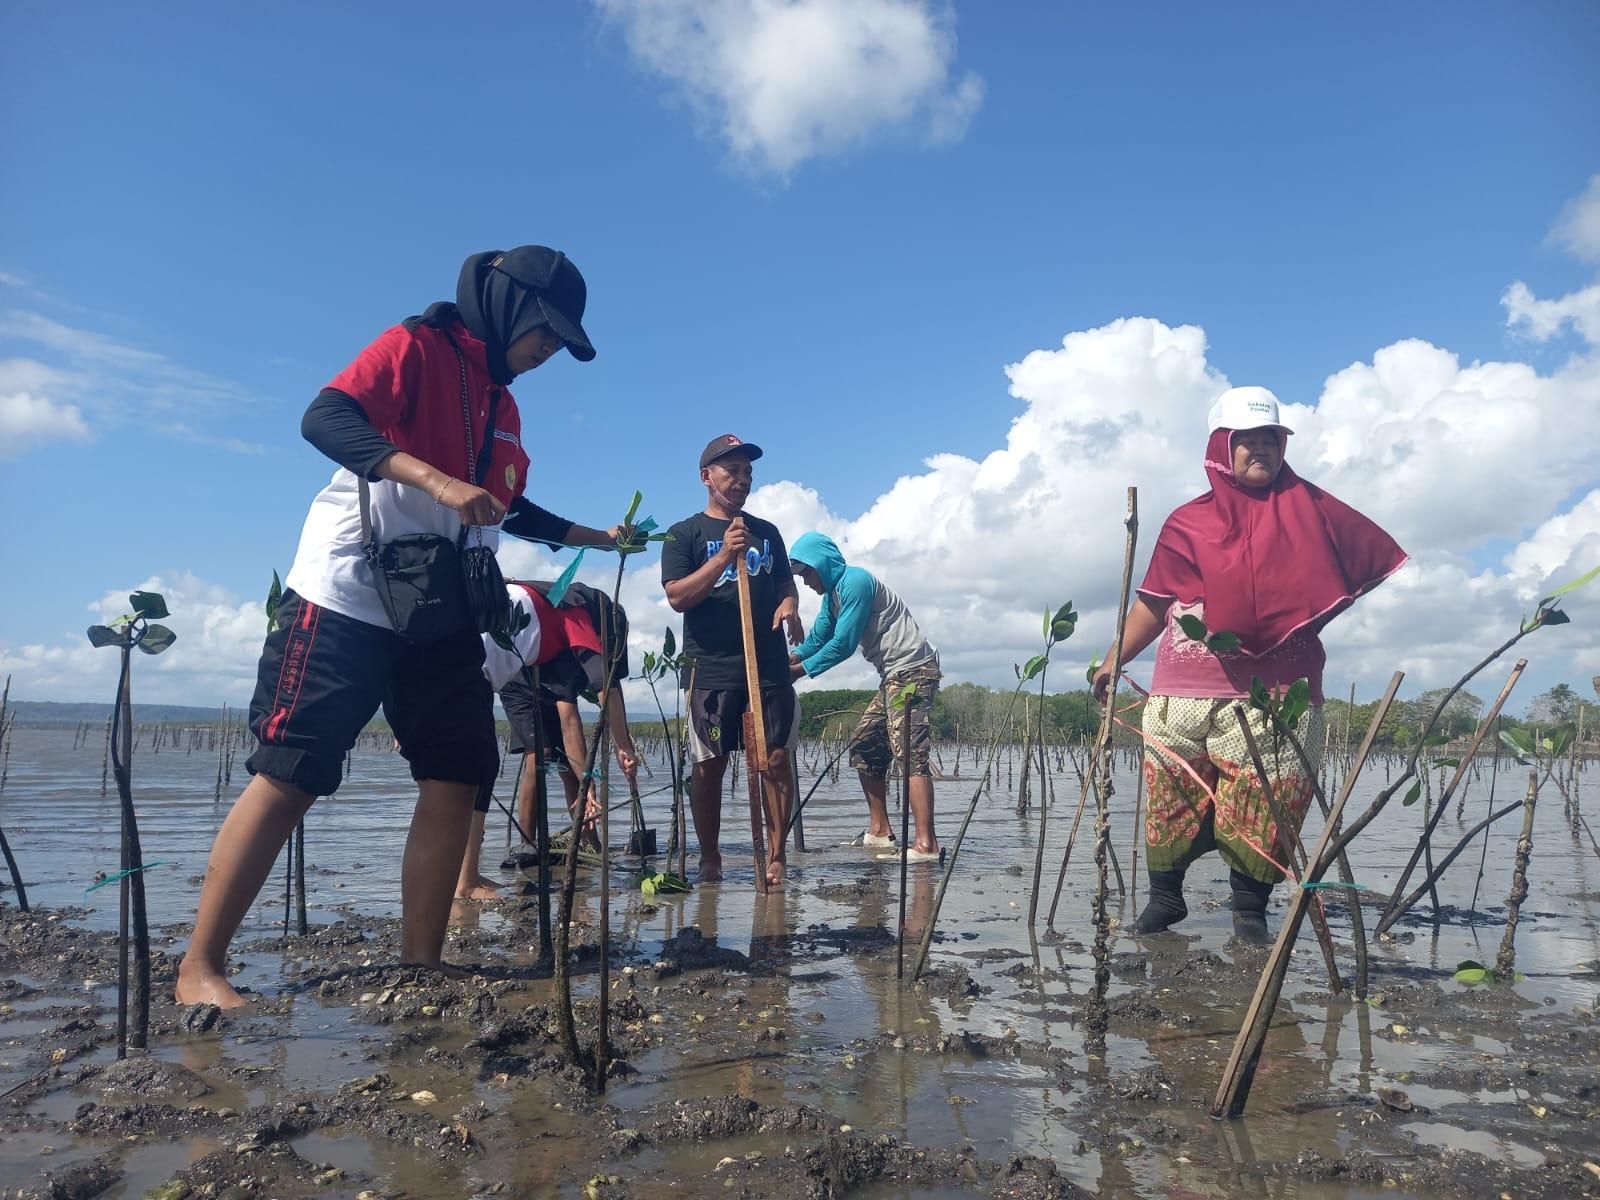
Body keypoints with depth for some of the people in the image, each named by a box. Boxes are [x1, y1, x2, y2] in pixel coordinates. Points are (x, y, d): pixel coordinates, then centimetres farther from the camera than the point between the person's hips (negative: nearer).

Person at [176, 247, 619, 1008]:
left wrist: (596, 537, 31)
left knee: (455, 780, -1)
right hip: (345, 601, -8)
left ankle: (420, 967, 6)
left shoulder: (504, 409, 19)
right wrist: (436, 479, -32)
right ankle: (199, 969, 5)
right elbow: (325, 418, -20)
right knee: (287, 777, -6)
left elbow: (508, 511, 30)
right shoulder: (414, 347, -5)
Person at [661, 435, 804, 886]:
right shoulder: (685, 534, 5)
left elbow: (785, 583, 24)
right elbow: (677, 597, -6)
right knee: (709, 765, 2)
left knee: (776, 760, -2)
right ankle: (709, 858, 16)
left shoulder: (766, 532, 18)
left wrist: (789, 606, 0)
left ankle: (776, 856, 6)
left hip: (770, 667, 3)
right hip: (711, 669, -3)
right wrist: (725, 555, -16)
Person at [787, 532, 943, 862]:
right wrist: (786, 660, -3)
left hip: (913, 670, -11)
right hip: (894, 675, 11)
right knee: (864, 745, 12)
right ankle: (879, 830, 16)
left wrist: (801, 670, -12)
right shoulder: (832, 594, 17)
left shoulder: (855, 581, -15)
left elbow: (843, 644, -19)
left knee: (909, 751, -19)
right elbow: (817, 640, 13)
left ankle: (926, 844, -25)